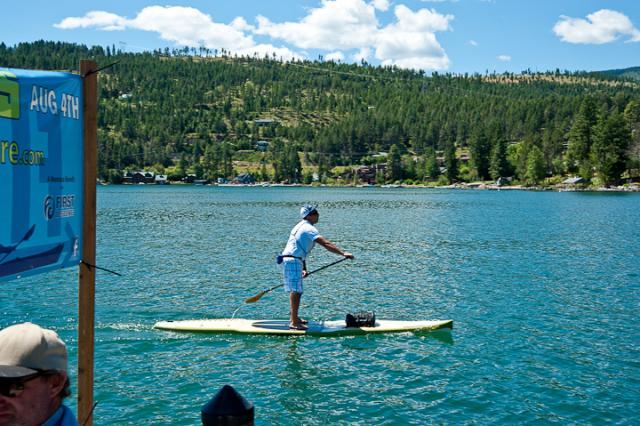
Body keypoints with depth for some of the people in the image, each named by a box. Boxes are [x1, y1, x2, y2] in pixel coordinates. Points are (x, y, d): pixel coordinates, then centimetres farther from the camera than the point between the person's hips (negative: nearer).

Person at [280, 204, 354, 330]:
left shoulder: (301, 226, 20)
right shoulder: (308, 228, -13)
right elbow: (325, 243, -24)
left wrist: (304, 268, 24)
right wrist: (343, 253, -29)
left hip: (291, 260, 11)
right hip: (293, 261, -11)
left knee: (295, 291, 18)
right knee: (296, 291, -10)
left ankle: (294, 318, 28)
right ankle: (294, 323, -11)